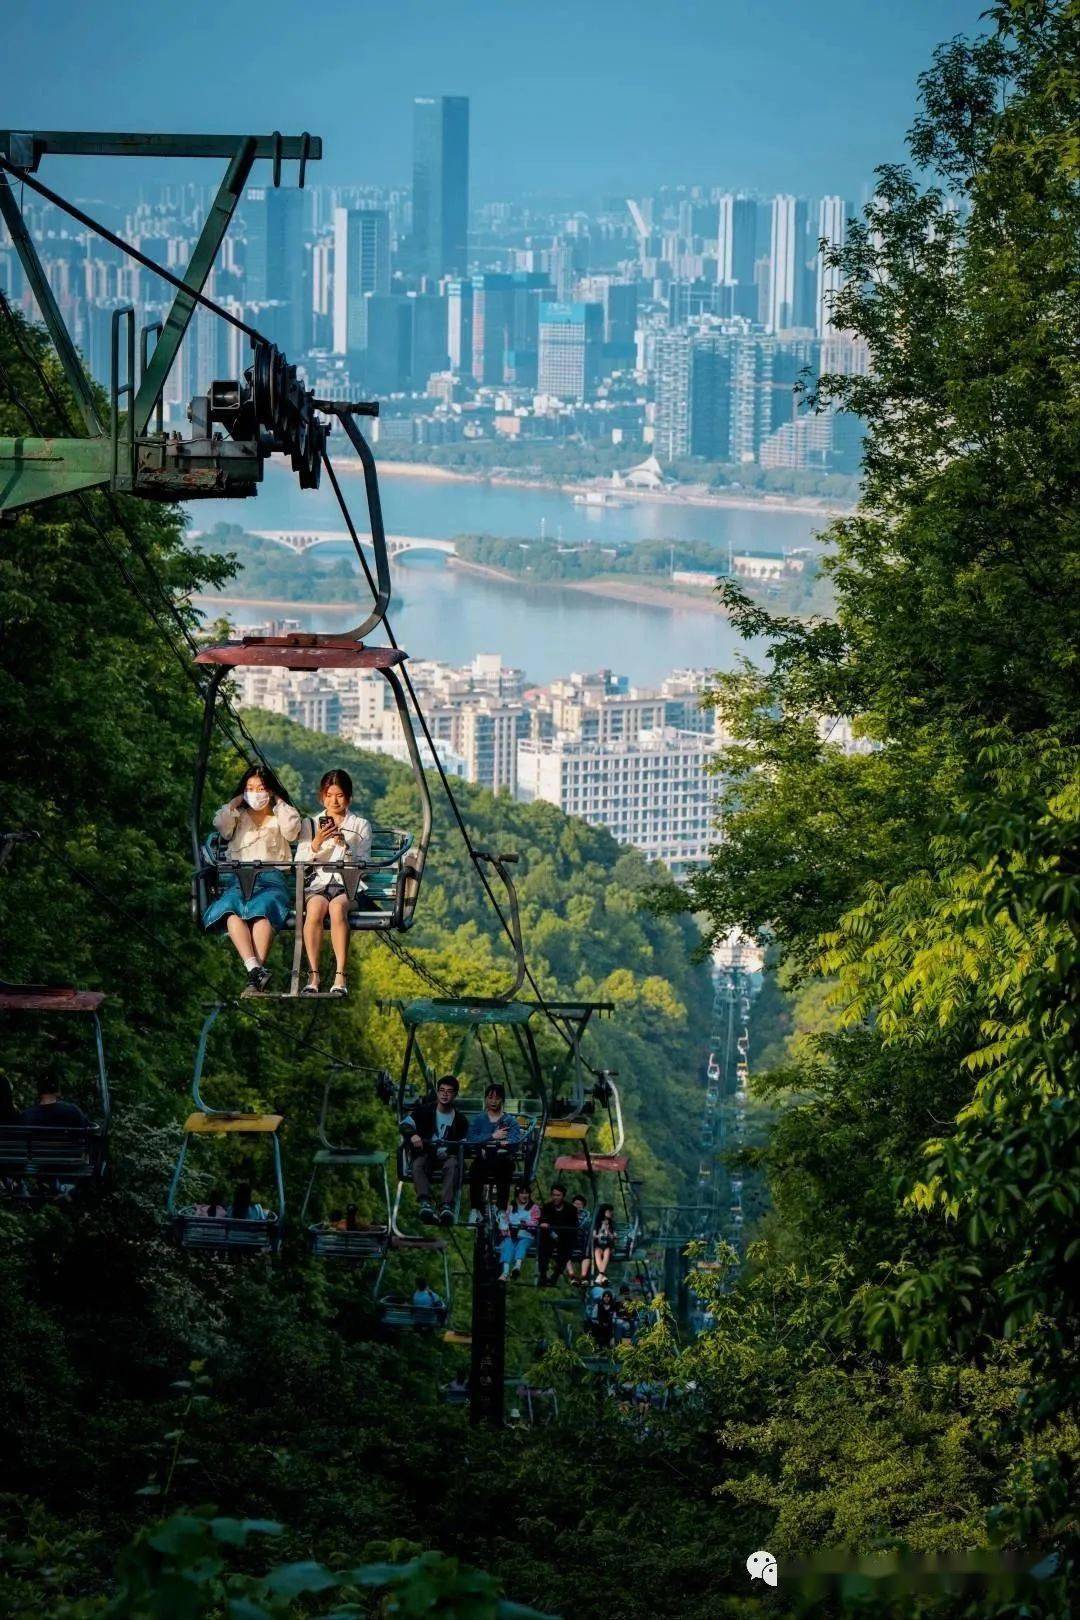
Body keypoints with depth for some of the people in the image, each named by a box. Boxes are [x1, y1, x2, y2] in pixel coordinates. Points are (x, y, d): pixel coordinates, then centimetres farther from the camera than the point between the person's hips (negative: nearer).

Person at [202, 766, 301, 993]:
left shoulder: (280, 817, 25)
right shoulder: (238, 816, 28)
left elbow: (292, 830, 2)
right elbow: (221, 827, 7)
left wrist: (280, 804, 13)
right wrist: (235, 804, 15)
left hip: (272, 878, -1)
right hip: (238, 878, 1)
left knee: (263, 908, -36)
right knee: (232, 909, -34)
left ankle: (255, 975, -49)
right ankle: (255, 969, -50)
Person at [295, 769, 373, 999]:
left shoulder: (360, 826, 15)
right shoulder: (310, 824, 19)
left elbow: (363, 864, 4)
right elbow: (299, 862, 8)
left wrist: (345, 845, -13)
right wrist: (316, 843, -9)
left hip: (348, 884, -1)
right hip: (317, 883, 1)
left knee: (337, 908, -37)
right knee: (315, 908, -35)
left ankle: (340, 977, -39)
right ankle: (313, 976, -37)